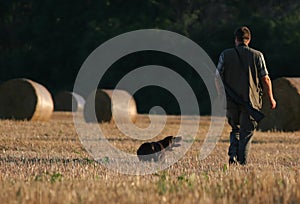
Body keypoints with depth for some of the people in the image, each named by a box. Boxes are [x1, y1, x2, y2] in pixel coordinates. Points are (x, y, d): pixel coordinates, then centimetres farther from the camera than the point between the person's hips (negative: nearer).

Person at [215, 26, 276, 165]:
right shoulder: (257, 55, -2)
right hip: (251, 101, -2)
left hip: (231, 101, 2)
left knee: (235, 129, 19)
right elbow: (265, 79, -2)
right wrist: (271, 98, 9)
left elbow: (217, 77, 1)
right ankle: (242, 162, -2)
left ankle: (233, 155, 0)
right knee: (246, 133, 5)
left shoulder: (225, 55, 1)